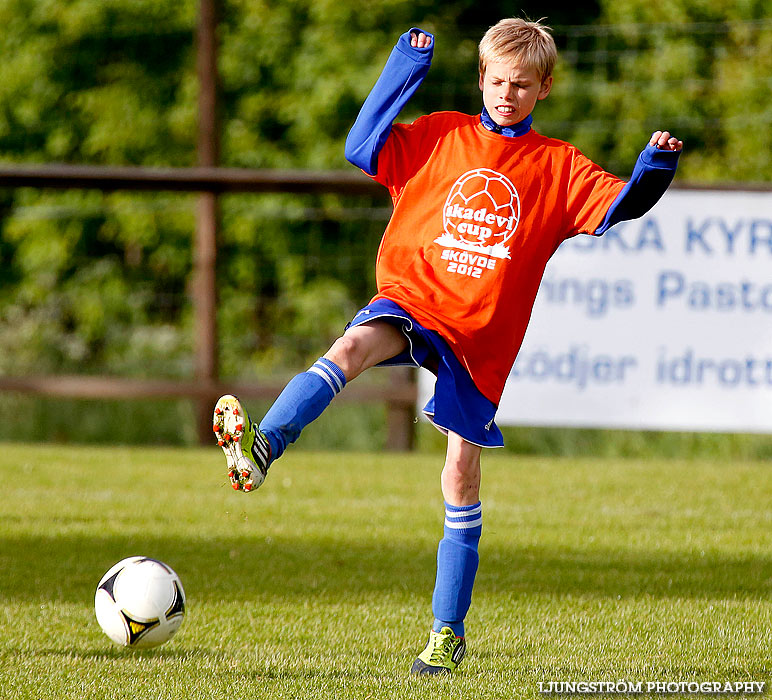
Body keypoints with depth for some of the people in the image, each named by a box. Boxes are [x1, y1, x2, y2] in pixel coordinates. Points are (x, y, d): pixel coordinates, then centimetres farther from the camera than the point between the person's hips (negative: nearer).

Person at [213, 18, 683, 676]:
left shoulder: (558, 166, 7)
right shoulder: (442, 135, 7)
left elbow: (618, 206, 0)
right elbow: (363, 150, -2)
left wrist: (654, 169, -19)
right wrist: (402, 74, -8)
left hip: (481, 337, 0)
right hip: (413, 299, 0)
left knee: (462, 475, 1)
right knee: (355, 344, -34)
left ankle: (448, 632, 10)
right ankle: (259, 448, -53)